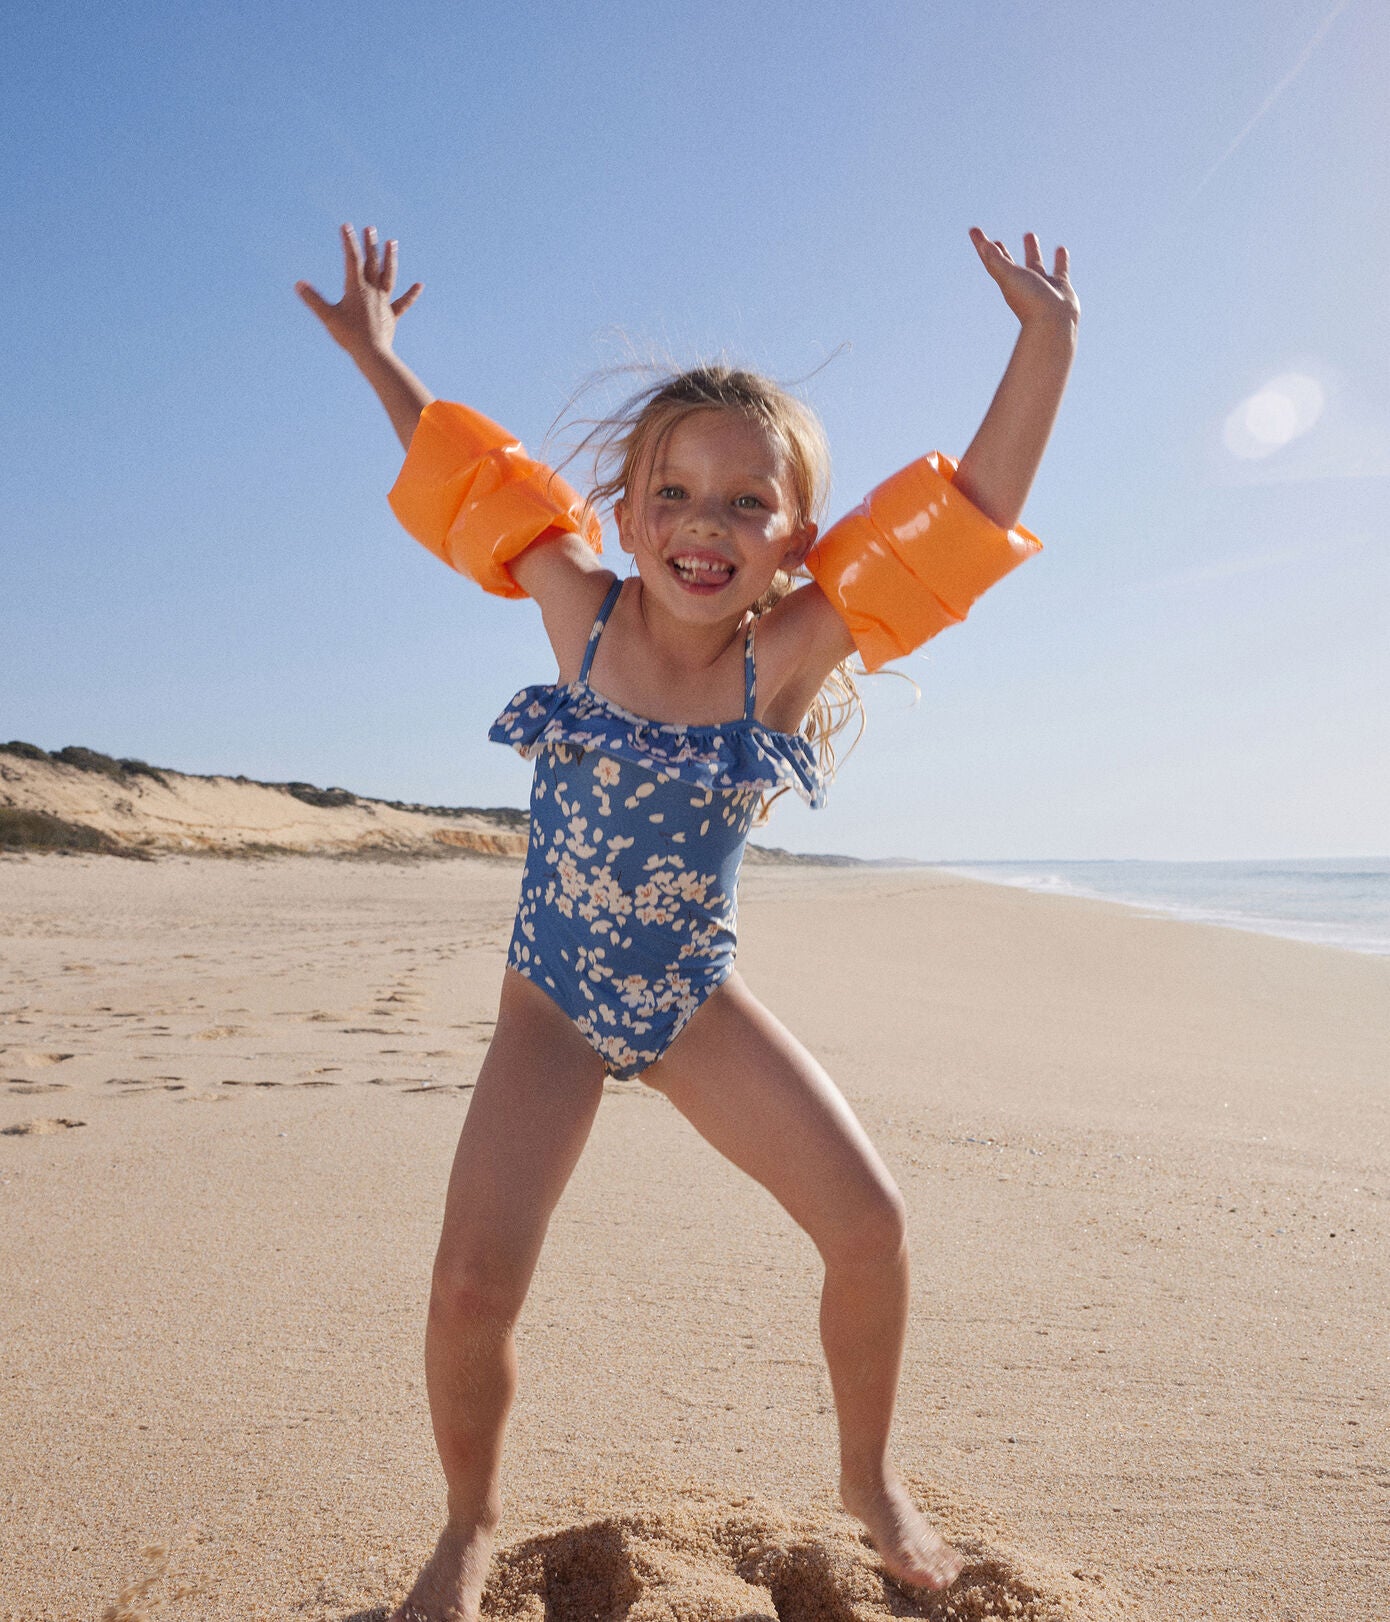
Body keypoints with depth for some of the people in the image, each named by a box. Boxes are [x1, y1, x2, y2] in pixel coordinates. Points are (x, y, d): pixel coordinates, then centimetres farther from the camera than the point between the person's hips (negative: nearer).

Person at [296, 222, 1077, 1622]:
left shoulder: (787, 657, -12)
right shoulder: (583, 611, -10)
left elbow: (975, 508, -15)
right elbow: (466, 470, 5)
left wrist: (1048, 341, -16)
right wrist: (376, 352, 11)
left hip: (697, 1006, 1)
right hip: (551, 1007, -1)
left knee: (870, 1227, -4)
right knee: (471, 1282, -13)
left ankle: (869, 1476, 27)